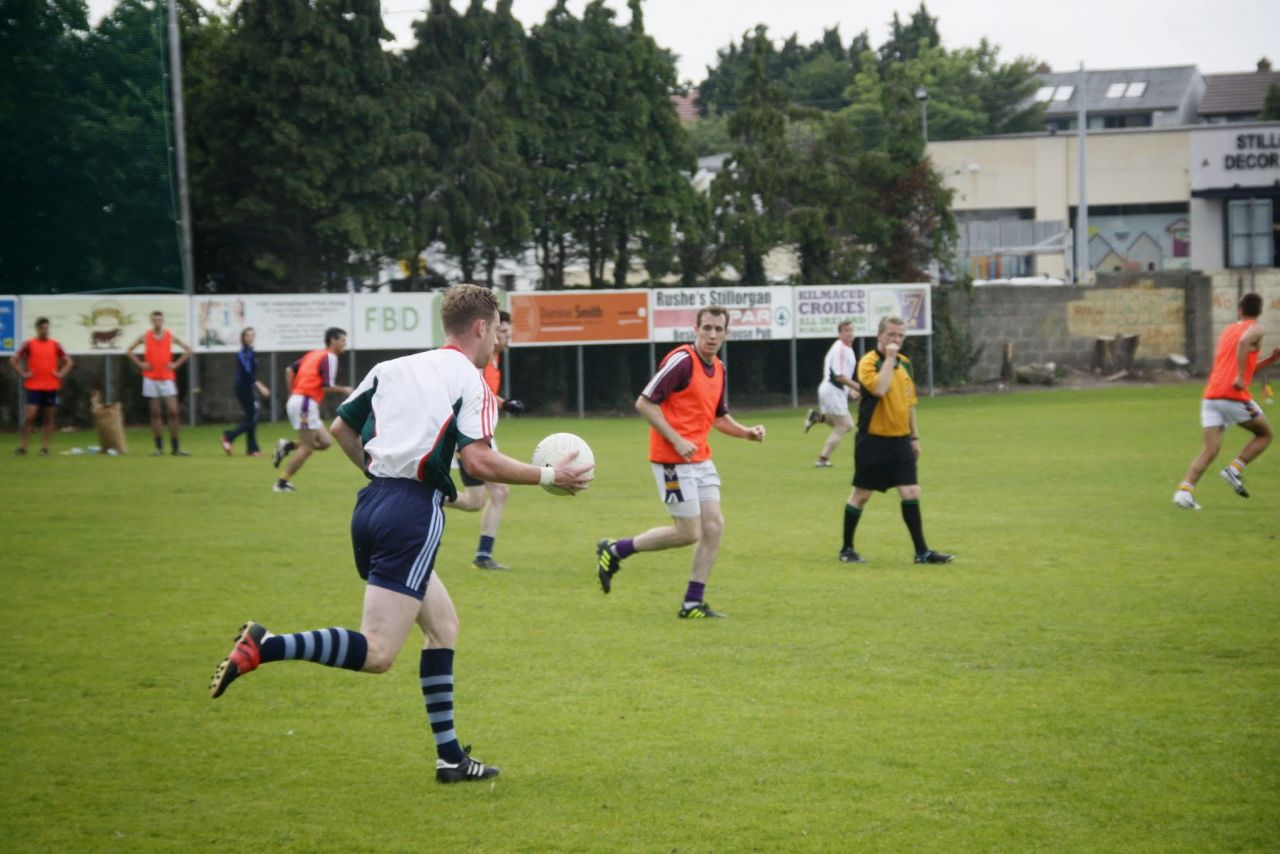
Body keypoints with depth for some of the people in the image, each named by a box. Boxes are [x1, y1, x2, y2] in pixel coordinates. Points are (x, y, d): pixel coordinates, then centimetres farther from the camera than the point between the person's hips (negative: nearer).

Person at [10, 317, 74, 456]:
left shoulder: (55, 345, 7)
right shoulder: (29, 344, 1)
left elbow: (69, 362, 15)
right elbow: (13, 360, 4)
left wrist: (61, 374, 0)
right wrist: (23, 373, -6)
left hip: (51, 387, 2)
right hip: (34, 387, -2)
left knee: (49, 418, 2)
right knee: (29, 416, -9)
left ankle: (45, 447, 6)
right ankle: (22, 446, -2)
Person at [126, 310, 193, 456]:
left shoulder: (170, 336, 3)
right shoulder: (144, 337, 3)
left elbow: (188, 349, 10)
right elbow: (129, 351, 11)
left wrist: (176, 364, 1)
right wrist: (140, 364, 1)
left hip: (167, 379, 0)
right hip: (150, 379, 0)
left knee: (173, 412, -7)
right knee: (155, 414, 2)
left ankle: (175, 447, -1)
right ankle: (159, 447, 6)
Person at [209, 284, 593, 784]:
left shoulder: (392, 368, 15)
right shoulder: (470, 382, -4)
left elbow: (341, 428, 19)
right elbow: (479, 461, -15)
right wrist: (548, 476, -5)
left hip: (371, 503, 9)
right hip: (414, 515, -9)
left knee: (443, 624, 20)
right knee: (377, 654, -11)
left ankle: (450, 756, 18)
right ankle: (265, 647, -27)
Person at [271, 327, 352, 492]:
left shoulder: (314, 354, 19)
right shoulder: (330, 358, -7)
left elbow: (290, 370, 17)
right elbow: (326, 387, -15)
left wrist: (292, 394, 19)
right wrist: (344, 390, 1)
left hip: (296, 400, 9)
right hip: (305, 403, -9)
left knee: (325, 442, 9)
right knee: (307, 447, -4)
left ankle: (287, 446, 7)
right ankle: (282, 482, -3)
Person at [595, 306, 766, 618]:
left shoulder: (718, 368, 11)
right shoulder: (682, 360, -15)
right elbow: (644, 403, -17)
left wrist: (747, 432, 6)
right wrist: (677, 440, -21)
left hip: (701, 459, 8)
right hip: (673, 460, -8)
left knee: (714, 525, 1)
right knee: (689, 532, -6)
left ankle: (693, 603, 8)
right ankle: (614, 551, 9)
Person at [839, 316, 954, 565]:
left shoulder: (905, 363, 10)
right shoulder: (868, 362, -11)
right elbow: (879, 389, -31)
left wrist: (914, 437, 18)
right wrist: (889, 358, -23)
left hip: (900, 440, 5)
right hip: (873, 441, -5)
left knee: (911, 493, -3)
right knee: (861, 495, 4)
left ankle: (922, 551, 0)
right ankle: (847, 549, 18)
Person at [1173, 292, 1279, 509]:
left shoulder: (1227, 331, 25)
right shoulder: (1255, 329, 3)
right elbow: (1244, 342, -23)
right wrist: (1240, 377, -23)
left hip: (1211, 396, 6)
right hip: (1234, 395, -6)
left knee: (1210, 450, 1)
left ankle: (1185, 490, -18)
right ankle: (1234, 469, -2)